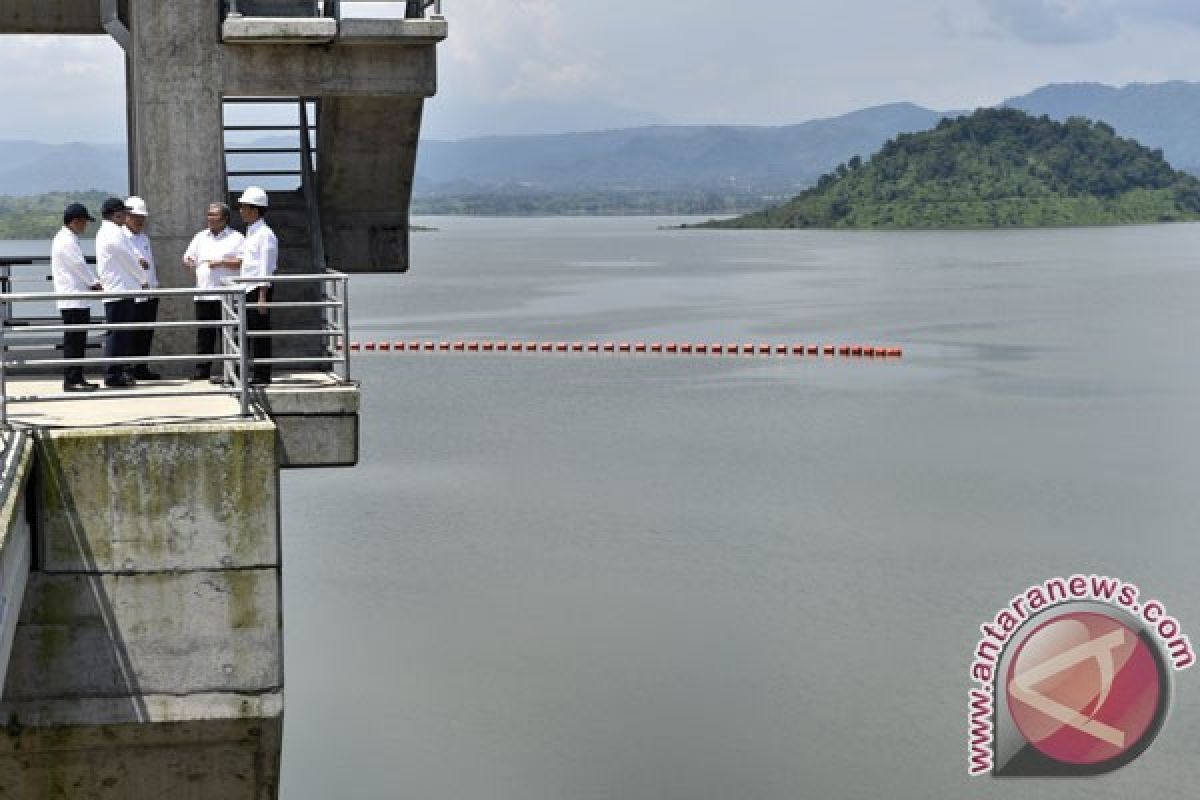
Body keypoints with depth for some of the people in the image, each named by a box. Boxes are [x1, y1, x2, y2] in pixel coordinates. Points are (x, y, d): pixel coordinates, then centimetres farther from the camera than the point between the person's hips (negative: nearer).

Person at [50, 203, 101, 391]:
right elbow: (80, 266, -12)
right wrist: (95, 282, 0)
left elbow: (80, 266, 22)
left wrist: (92, 283, 11)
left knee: (77, 341, 12)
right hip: (73, 300, -10)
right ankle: (71, 381, -8)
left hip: (76, 300, 10)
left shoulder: (68, 239, 19)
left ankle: (76, 379, 15)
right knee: (73, 341, -9)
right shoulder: (67, 240, -13)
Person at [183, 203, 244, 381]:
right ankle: (202, 370, 13)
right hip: (203, 294, 5)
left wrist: (221, 262, -15)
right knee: (204, 335, 7)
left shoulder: (236, 238, 1)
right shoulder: (201, 237, 18)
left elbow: (244, 262, -8)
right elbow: (189, 258, 20)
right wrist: (188, 262, -3)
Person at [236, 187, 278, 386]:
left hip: (259, 289, -9)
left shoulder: (265, 234, -11)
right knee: (252, 332, 9)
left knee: (261, 334, -6)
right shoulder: (251, 233, 17)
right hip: (249, 290, 9)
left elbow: (266, 269, -16)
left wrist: (262, 297, -19)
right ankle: (258, 375, 13)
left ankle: (263, 377, -3)